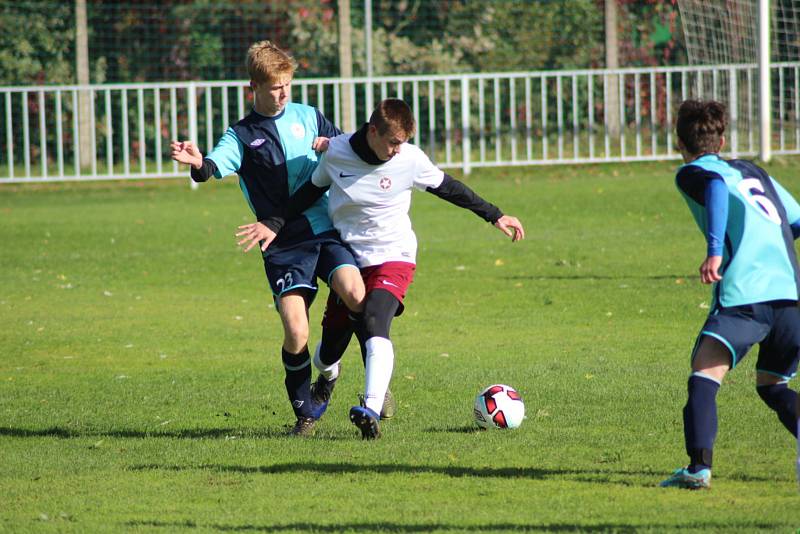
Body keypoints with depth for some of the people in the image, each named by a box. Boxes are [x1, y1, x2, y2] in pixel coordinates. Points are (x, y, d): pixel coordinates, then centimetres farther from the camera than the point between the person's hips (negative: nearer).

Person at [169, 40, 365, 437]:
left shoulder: (308, 117, 13)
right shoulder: (242, 136, 6)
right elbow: (216, 165, -13)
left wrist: (332, 145, 1)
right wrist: (198, 163, -38)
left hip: (328, 231, 1)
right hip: (283, 245, -1)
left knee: (356, 296, -25)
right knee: (296, 334, -13)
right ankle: (305, 413, 10)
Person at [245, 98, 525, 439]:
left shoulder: (410, 159, -12)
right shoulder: (336, 152, -9)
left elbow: (447, 188, 3)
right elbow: (312, 190, 8)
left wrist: (495, 216, 7)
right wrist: (275, 224, 2)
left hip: (393, 258, -3)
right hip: (347, 259, 3)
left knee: (374, 325, -30)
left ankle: (371, 411, -40)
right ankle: (327, 376, 46)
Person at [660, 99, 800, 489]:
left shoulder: (692, 174, 8)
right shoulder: (753, 171, 26)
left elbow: (716, 187, -16)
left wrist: (715, 251, -25)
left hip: (743, 295, -6)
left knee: (703, 379, -9)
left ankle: (699, 467, -27)